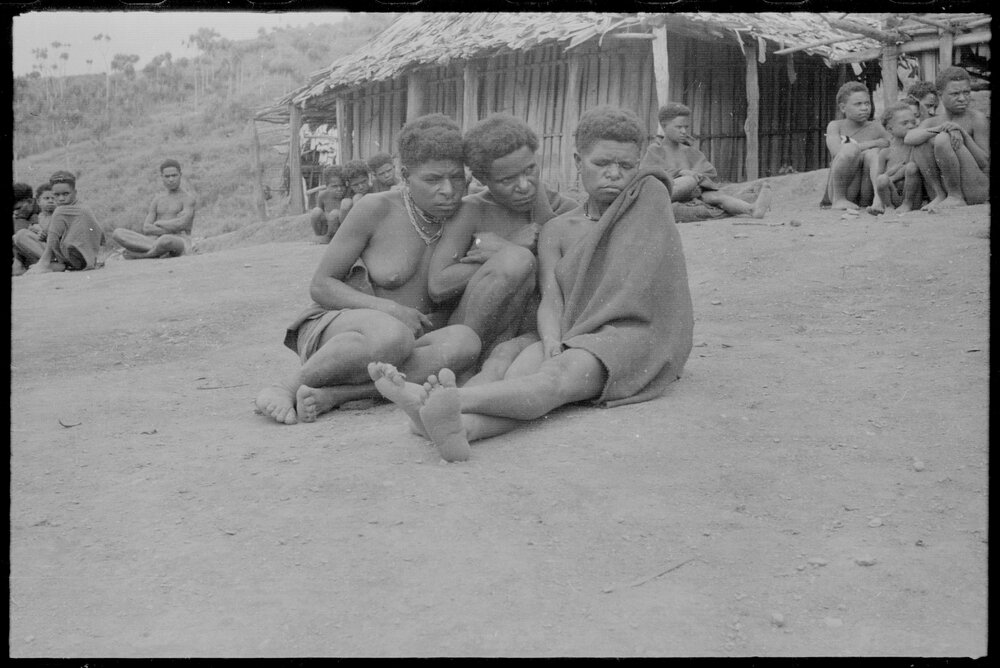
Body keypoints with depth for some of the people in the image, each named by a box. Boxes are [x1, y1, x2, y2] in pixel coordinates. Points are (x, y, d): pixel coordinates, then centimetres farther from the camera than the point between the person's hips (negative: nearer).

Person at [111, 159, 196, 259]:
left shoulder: (188, 199, 4)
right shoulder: (157, 200, 20)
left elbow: (182, 224, -15)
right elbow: (146, 229, 6)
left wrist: (158, 223, 0)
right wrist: (171, 229, -10)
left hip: (180, 244, -5)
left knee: (165, 241, -45)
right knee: (117, 233, -15)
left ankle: (138, 255, -16)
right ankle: (158, 250, -24)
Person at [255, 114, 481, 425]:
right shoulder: (375, 208, -10)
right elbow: (320, 286, -5)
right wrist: (387, 309, -21)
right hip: (335, 329, -4)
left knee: (465, 341, -30)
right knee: (393, 336, -40)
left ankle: (329, 396, -28)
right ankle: (286, 389, -19)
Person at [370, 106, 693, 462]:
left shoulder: (652, 193, 8)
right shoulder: (556, 231, 16)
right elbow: (550, 297, 0)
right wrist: (551, 338, -24)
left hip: (636, 333, -4)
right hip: (575, 339, 4)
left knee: (563, 373, -35)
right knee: (528, 360, -32)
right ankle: (463, 426, -63)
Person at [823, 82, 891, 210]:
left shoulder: (876, 129, 8)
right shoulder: (835, 126, 3)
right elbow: (837, 151, -17)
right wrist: (874, 143, -15)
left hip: (867, 191, 2)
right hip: (839, 188, -2)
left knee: (873, 153, -23)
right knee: (850, 148, -26)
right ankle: (838, 199, -18)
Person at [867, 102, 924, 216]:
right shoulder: (885, 152, 8)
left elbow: (910, 169, -9)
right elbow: (877, 177, 9)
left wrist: (889, 178, -9)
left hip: (912, 196, 0)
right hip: (893, 196, 0)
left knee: (911, 167, -25)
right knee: (882, 179, -31)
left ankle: (907, 204, -9)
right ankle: (888, 206, -3)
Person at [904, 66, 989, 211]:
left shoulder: (977, 118, -2)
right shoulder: (931, 123, 10)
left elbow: (985, 164, -8)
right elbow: (909, 139, -13)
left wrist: (963, 133, -18)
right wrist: (939, 129, -28)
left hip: (976, 188, -4)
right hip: (945, 186, 4)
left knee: (943, 139, -22)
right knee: (923, 140, -11)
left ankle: (956, 197, -15)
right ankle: (940, 196, -12)